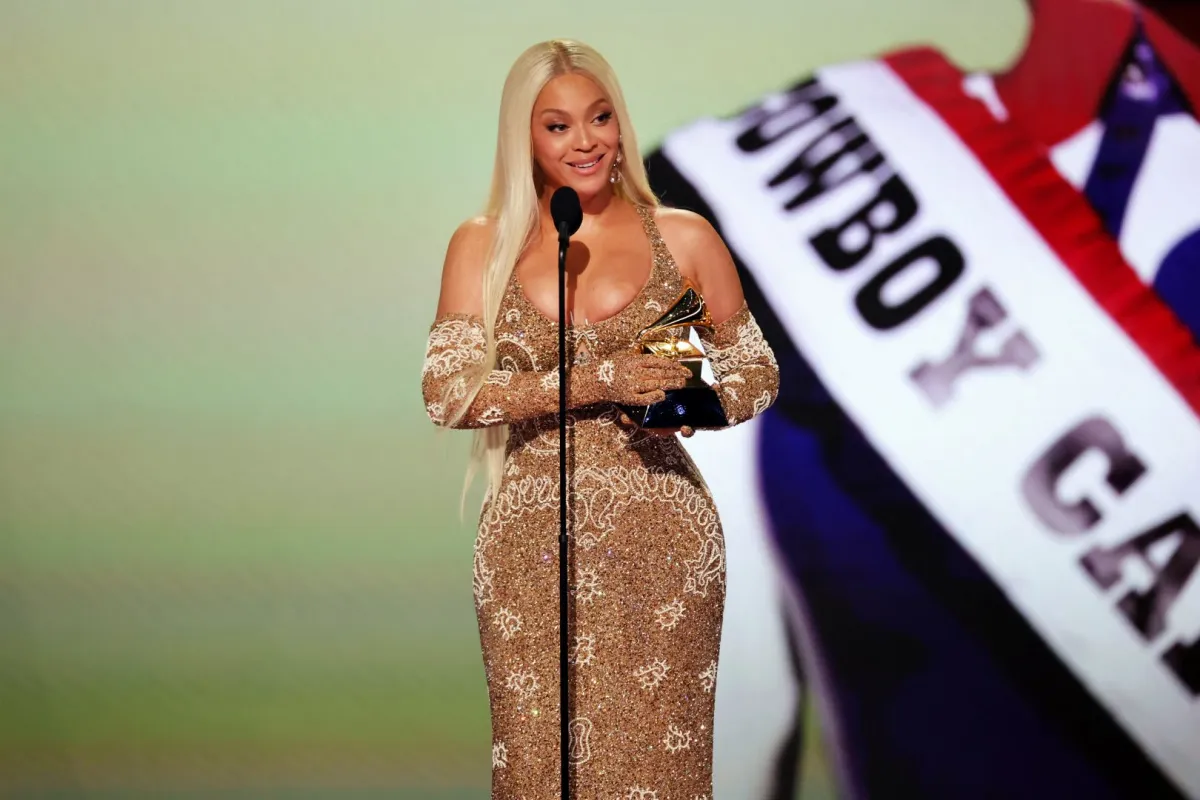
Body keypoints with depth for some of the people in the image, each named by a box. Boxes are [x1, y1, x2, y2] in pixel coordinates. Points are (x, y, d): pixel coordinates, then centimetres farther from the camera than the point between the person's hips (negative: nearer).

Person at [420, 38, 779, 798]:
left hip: (660, 537, 0)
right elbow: (446, 390, -6)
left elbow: (759, 369, 10)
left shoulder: (685, 238, 4)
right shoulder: (483, 245, 4)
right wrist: (594, 381, -16)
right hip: (532, 544, 0)